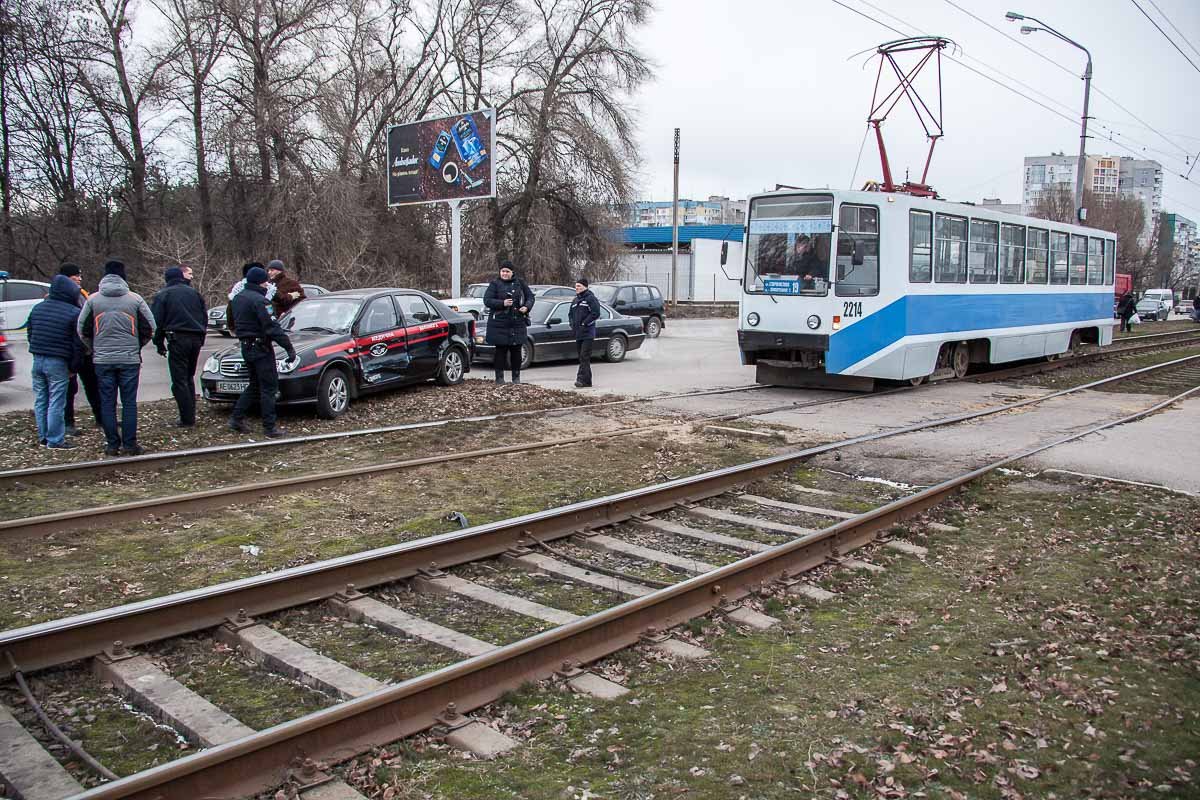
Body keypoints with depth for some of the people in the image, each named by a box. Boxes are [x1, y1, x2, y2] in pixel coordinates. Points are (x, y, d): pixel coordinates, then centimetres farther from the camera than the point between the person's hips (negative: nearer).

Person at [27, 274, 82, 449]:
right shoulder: (74, 313, -9)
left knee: (40, 400, 14)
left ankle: (43, 436, 21)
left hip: (37, 360, 6)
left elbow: (30, 335, 18)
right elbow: (77, 343, -8)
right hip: (58, 362, -6)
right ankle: (55, 440, 1)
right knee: (56, 403, -2)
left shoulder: (37, 308, 11)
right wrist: (73, 367, -1)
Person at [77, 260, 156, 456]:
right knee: (129, 403, 3)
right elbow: (149, 328, 2)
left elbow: (82, 329, 5)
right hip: (130, 359, -1)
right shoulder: (135, 299, -2)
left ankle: (112, 444, 8)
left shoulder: (93, 300, 2)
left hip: (102, 360, 1)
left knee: (107, 403, 7)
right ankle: (129, 444, 3)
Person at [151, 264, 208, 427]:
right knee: (189, 378, 16)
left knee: (179, 380, -2)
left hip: (177, 339, -5)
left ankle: (187, 419, -6)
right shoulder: (194, 293, 11)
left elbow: (157, 321, -3)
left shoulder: (163, 295, -1)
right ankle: (190, 415, 15)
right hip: (196, 339, 5)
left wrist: (159, 343, 6)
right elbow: (204, 316, 14)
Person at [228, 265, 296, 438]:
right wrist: (289, 347, -22)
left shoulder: (238, 298, 13)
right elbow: (271, 327, -22)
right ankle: (269, 427, -4)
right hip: (260, 347, -9)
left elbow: (232, 321, 23)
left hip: (246, 347, 9)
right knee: (269, 386, -4)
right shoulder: (258, 300, -17)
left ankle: (237, 418, 16)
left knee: (254, 384, 19)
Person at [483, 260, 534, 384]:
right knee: (500, 351, 0)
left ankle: (516, 377, 17)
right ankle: (499, 377, 8)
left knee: (516, 350, 6)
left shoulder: (520, 283, 9)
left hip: (518, 323, 2)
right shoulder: (495, 284, 2)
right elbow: (487, 300, -5)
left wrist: (527, 307, -5)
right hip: (499, 324, -2)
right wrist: (502, 303, -18)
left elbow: (530, 296, 16)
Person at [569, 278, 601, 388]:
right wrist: (572, 325, 10)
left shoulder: (591, 298, -6)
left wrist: (584, 323, -15)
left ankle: (582, 379, -18)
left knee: (585, 357, -13)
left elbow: (596, 313, -15)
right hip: (578, 333, 8)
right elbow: (571, 314, 27)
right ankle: (587, 381, 14)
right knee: (582, 357, 9)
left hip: (588, 333, -8)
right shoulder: (575, 300, 19)